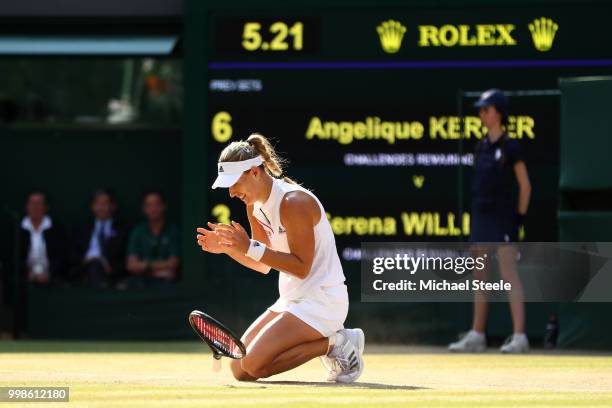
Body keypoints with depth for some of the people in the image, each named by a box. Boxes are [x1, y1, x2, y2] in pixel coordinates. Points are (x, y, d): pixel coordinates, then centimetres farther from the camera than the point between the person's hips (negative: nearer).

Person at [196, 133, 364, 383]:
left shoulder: (293, 202, -20)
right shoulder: (255, 205, 8)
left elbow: (301, 267, -22)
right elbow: (264, 265, 16)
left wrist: (251, 248, -27)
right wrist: (227, 247, 0)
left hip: (322, 300, -10)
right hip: (292, 301, 10)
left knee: (254, 365, -22)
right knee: (240, 369, 3)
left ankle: (336, 343, -7)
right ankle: (328, 341, 10)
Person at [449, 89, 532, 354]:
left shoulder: (511, 147, -6)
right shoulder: (481, 147, 14)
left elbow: (525, 185, -5)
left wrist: (519, 217, -8)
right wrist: (475, 218, 14)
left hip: (502, 217, -8)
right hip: (481, 216, 8)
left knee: (509, 276, -13)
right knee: (479, 277, 10)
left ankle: (519, 337, -16)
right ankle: (476, 337, 15)